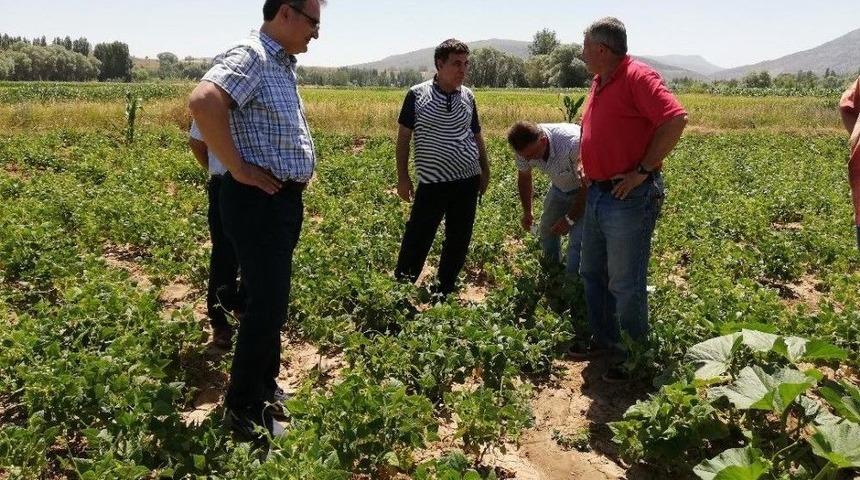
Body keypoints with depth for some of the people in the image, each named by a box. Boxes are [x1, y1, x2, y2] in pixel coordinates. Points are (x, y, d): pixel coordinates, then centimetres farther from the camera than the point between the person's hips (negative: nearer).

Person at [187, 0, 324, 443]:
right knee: (265, 305, -5)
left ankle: (265, 389, 34)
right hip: (258, 202, -10)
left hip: (286, 200, 10)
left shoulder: (283, 63, 15)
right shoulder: (251, 56, -16)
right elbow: (203, 102, -34)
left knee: (274, 300, 18)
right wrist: (237, 167, -26)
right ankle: (242, 409, 10)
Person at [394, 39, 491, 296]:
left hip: (468, 180, 4)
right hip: (432, 182, -4)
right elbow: (403, 137, -1)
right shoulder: (417, 95, -5)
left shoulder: (468, 96, 6)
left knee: (459, 241, 11)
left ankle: (445, 291, 27)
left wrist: (485, 170, 15)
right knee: (417, 239, -1)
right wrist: (403, 177, -4)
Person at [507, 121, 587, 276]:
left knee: (578, 239, -17)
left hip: (584, 189, -6)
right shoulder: (525, 148, -21)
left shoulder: (572, 142, -41)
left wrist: (570, 218, -23)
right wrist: (527, 212, 6)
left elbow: (587, 183, -29)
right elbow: (524, 177, 2)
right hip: (559, 187, 6)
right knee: (547, 229, 12)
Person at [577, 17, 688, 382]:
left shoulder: (637, 77, -14)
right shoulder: (599, 82, 14)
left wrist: (644, 170, -22)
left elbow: (676, 119, -24)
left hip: (629, 199, -10)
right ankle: (604, 339, 35)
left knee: (625, 285, -1)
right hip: (597, 195, 10)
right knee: (592, 273, 19)